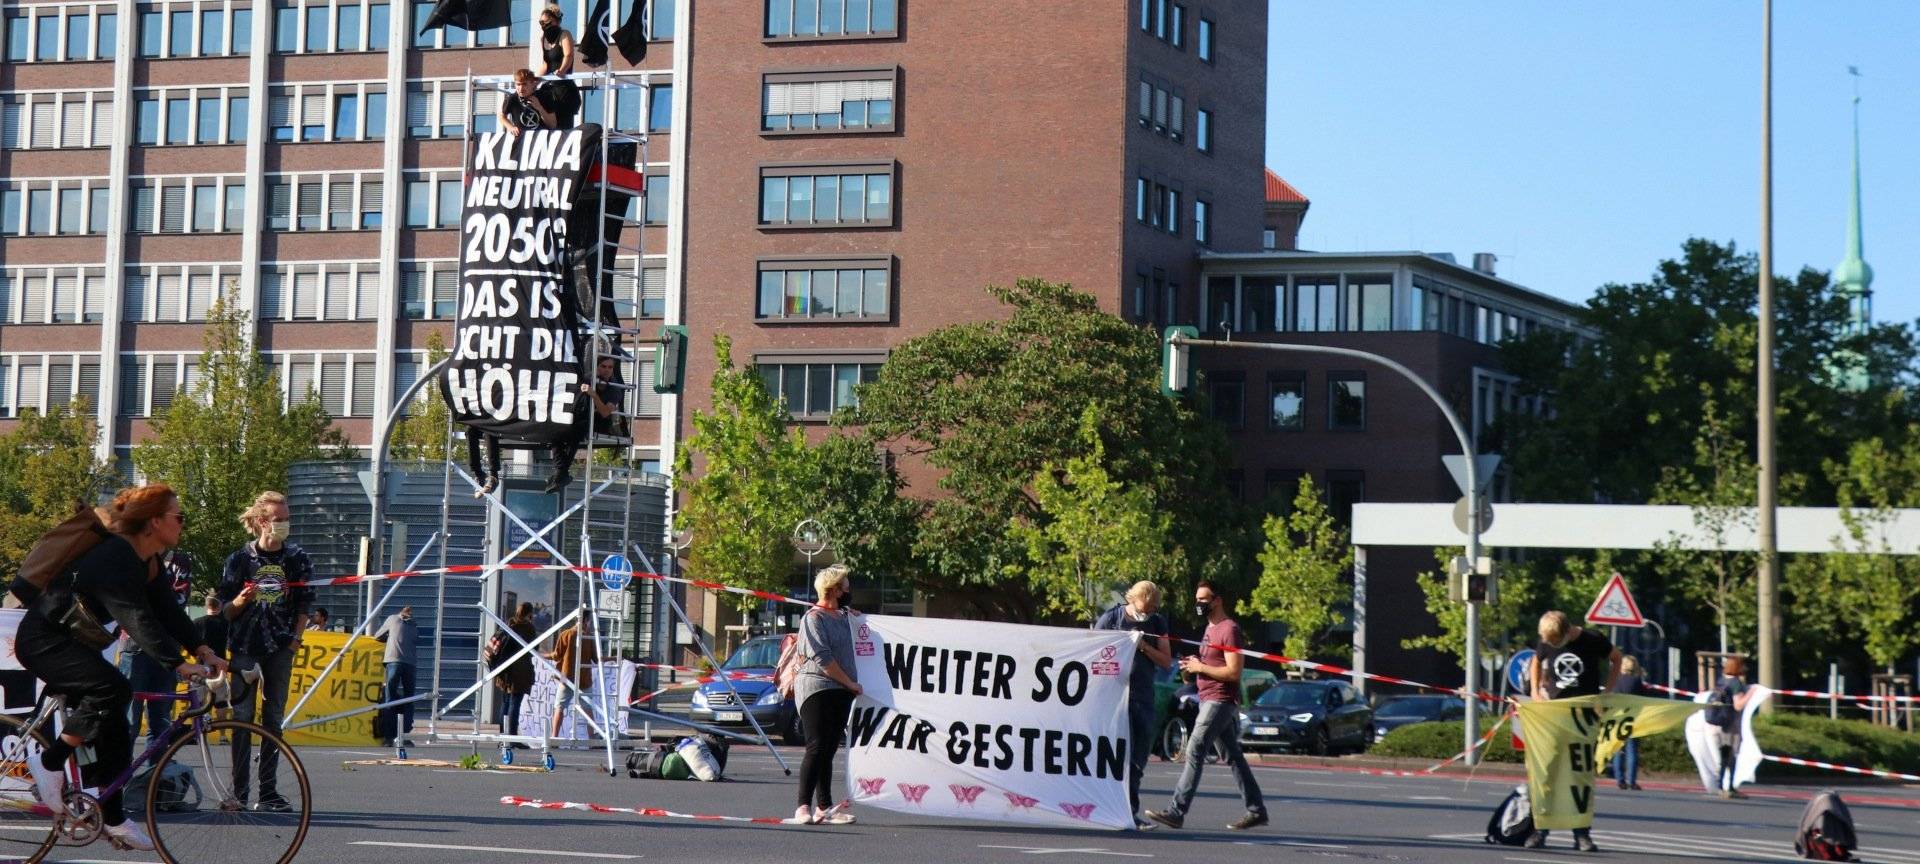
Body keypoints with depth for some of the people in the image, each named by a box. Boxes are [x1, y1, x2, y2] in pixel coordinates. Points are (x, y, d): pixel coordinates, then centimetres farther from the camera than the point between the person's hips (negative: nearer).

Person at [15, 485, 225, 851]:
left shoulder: (146, 562, 5)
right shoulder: (113, 558, -26)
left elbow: (168, 610, 2)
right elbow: (138, 619, -35)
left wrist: (202, 651, -11)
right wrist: (180, 664, -40)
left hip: (70, 642, 10)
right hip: (42, 639, -10)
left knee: (112, 731, 5)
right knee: (112, 688, -30)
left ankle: (113, 819, 10)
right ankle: (49, 763, -18)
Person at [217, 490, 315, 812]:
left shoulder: (298, 559, 6)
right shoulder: (240, 558, 1)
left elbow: (305, 604, 9)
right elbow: (226, 609, 5)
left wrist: (296, 638, -2)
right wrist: (241, 600, -16)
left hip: (280, 648, 2)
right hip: (244, 647, -2)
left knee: (273, 719, 3)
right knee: (242, 717, -4)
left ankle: (268, 794, 6)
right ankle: (238, 794, -2)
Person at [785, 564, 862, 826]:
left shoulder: (844, 616, 17)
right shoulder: (813, 618, -8)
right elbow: (822, 659, -14)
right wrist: (851, 683, -9)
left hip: (842, 693, 8)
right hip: (816, 688, -8)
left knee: (829, 751, 8)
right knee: (817, 748, -13)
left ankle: (824, 808, 9)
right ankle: (804, 808, -13)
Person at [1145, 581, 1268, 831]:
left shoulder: (1229, 629, -12)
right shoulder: (1210, 629, 19)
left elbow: (1233, 671, -19)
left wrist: (1200, 667, -13)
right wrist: (1193, 664, 10)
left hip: (1220, 700, -10)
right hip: (1209, 699, 10)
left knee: (1194, 752, -14)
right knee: (1233, 756, 11)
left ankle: (1177, 811, -17)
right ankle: (1256, 810, 15)